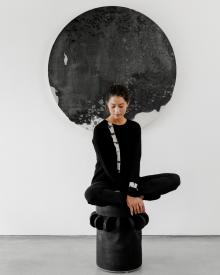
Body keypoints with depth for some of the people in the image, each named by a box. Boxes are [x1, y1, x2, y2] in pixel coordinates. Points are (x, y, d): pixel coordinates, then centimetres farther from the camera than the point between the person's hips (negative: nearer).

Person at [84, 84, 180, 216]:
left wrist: (132, 190, -23)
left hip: (128, 180, 4)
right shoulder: (100, 130, -9)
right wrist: (129, 194, -22)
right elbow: (107, 165, -15)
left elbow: (135, 161, -7)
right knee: (91, 194, -41)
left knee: (174, 179, -13)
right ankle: (138, 197, -25)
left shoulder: (134, 127, 3)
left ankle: (134, 199, -24)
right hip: (106, 182, -3)